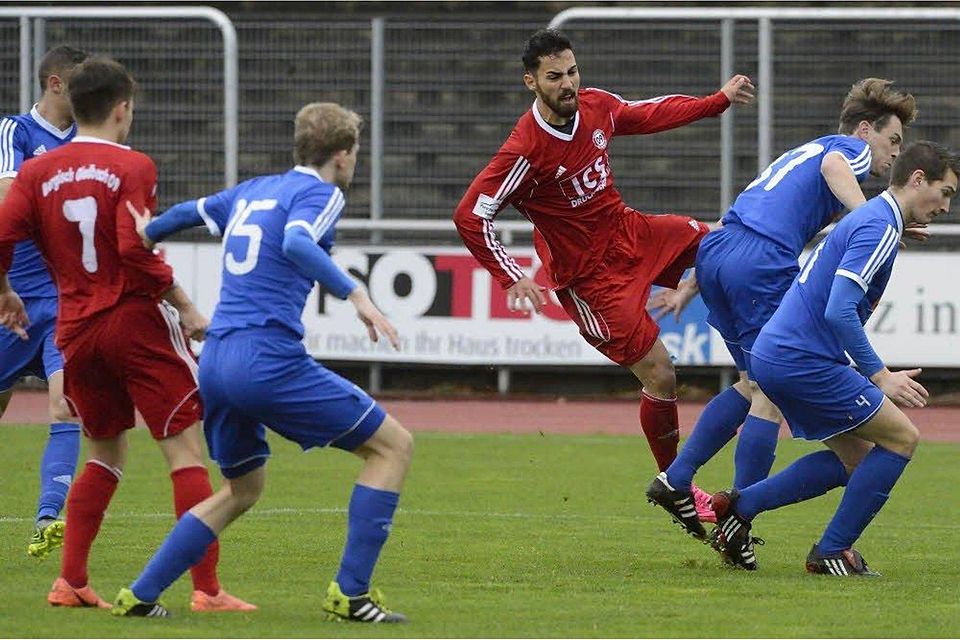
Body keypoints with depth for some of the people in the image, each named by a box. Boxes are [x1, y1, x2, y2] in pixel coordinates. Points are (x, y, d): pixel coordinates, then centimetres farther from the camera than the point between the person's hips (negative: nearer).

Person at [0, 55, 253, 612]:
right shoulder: (132, 167, -8)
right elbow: (137, 253, -18)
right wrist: (185, 306, -8)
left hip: (75, 331, 5)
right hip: (136, 324, -5)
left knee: (105, 455, 21)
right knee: (187, 450, -3)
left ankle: (70, 582, 12)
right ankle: (207, 590, -11)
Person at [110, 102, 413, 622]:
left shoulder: (253, 191, 20)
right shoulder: (319, 193, -3)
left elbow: (191, 212, 38)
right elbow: (296, 243, -24)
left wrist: (147, 235, 58)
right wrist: (355, 294, -31)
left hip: (215, 361, 8)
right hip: (268, 359, -8)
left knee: (242, 490, 26)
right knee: (393, 444, 0)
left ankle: (140, 595, 21)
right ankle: (350, 593, -4)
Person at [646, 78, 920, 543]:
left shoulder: (799, 154, 34)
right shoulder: (851, 149, 10)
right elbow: (833, 164, -15)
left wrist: (693, 285, 34)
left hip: (714, 251, 9)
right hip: (763, 265, -9)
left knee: (755, 384, 21)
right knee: (770, 393, -2)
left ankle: (675, 480, 18)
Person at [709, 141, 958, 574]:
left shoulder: (867, 221, 19)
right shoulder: (880, 229, -14)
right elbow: (839, 311, -24)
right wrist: (880, 376, -20)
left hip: (771, 355, 10)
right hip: (803, 360, -10)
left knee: (855, 458, 15)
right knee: (901, 438, -3)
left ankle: (739, 507, 12)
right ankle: (832, 552, 1)